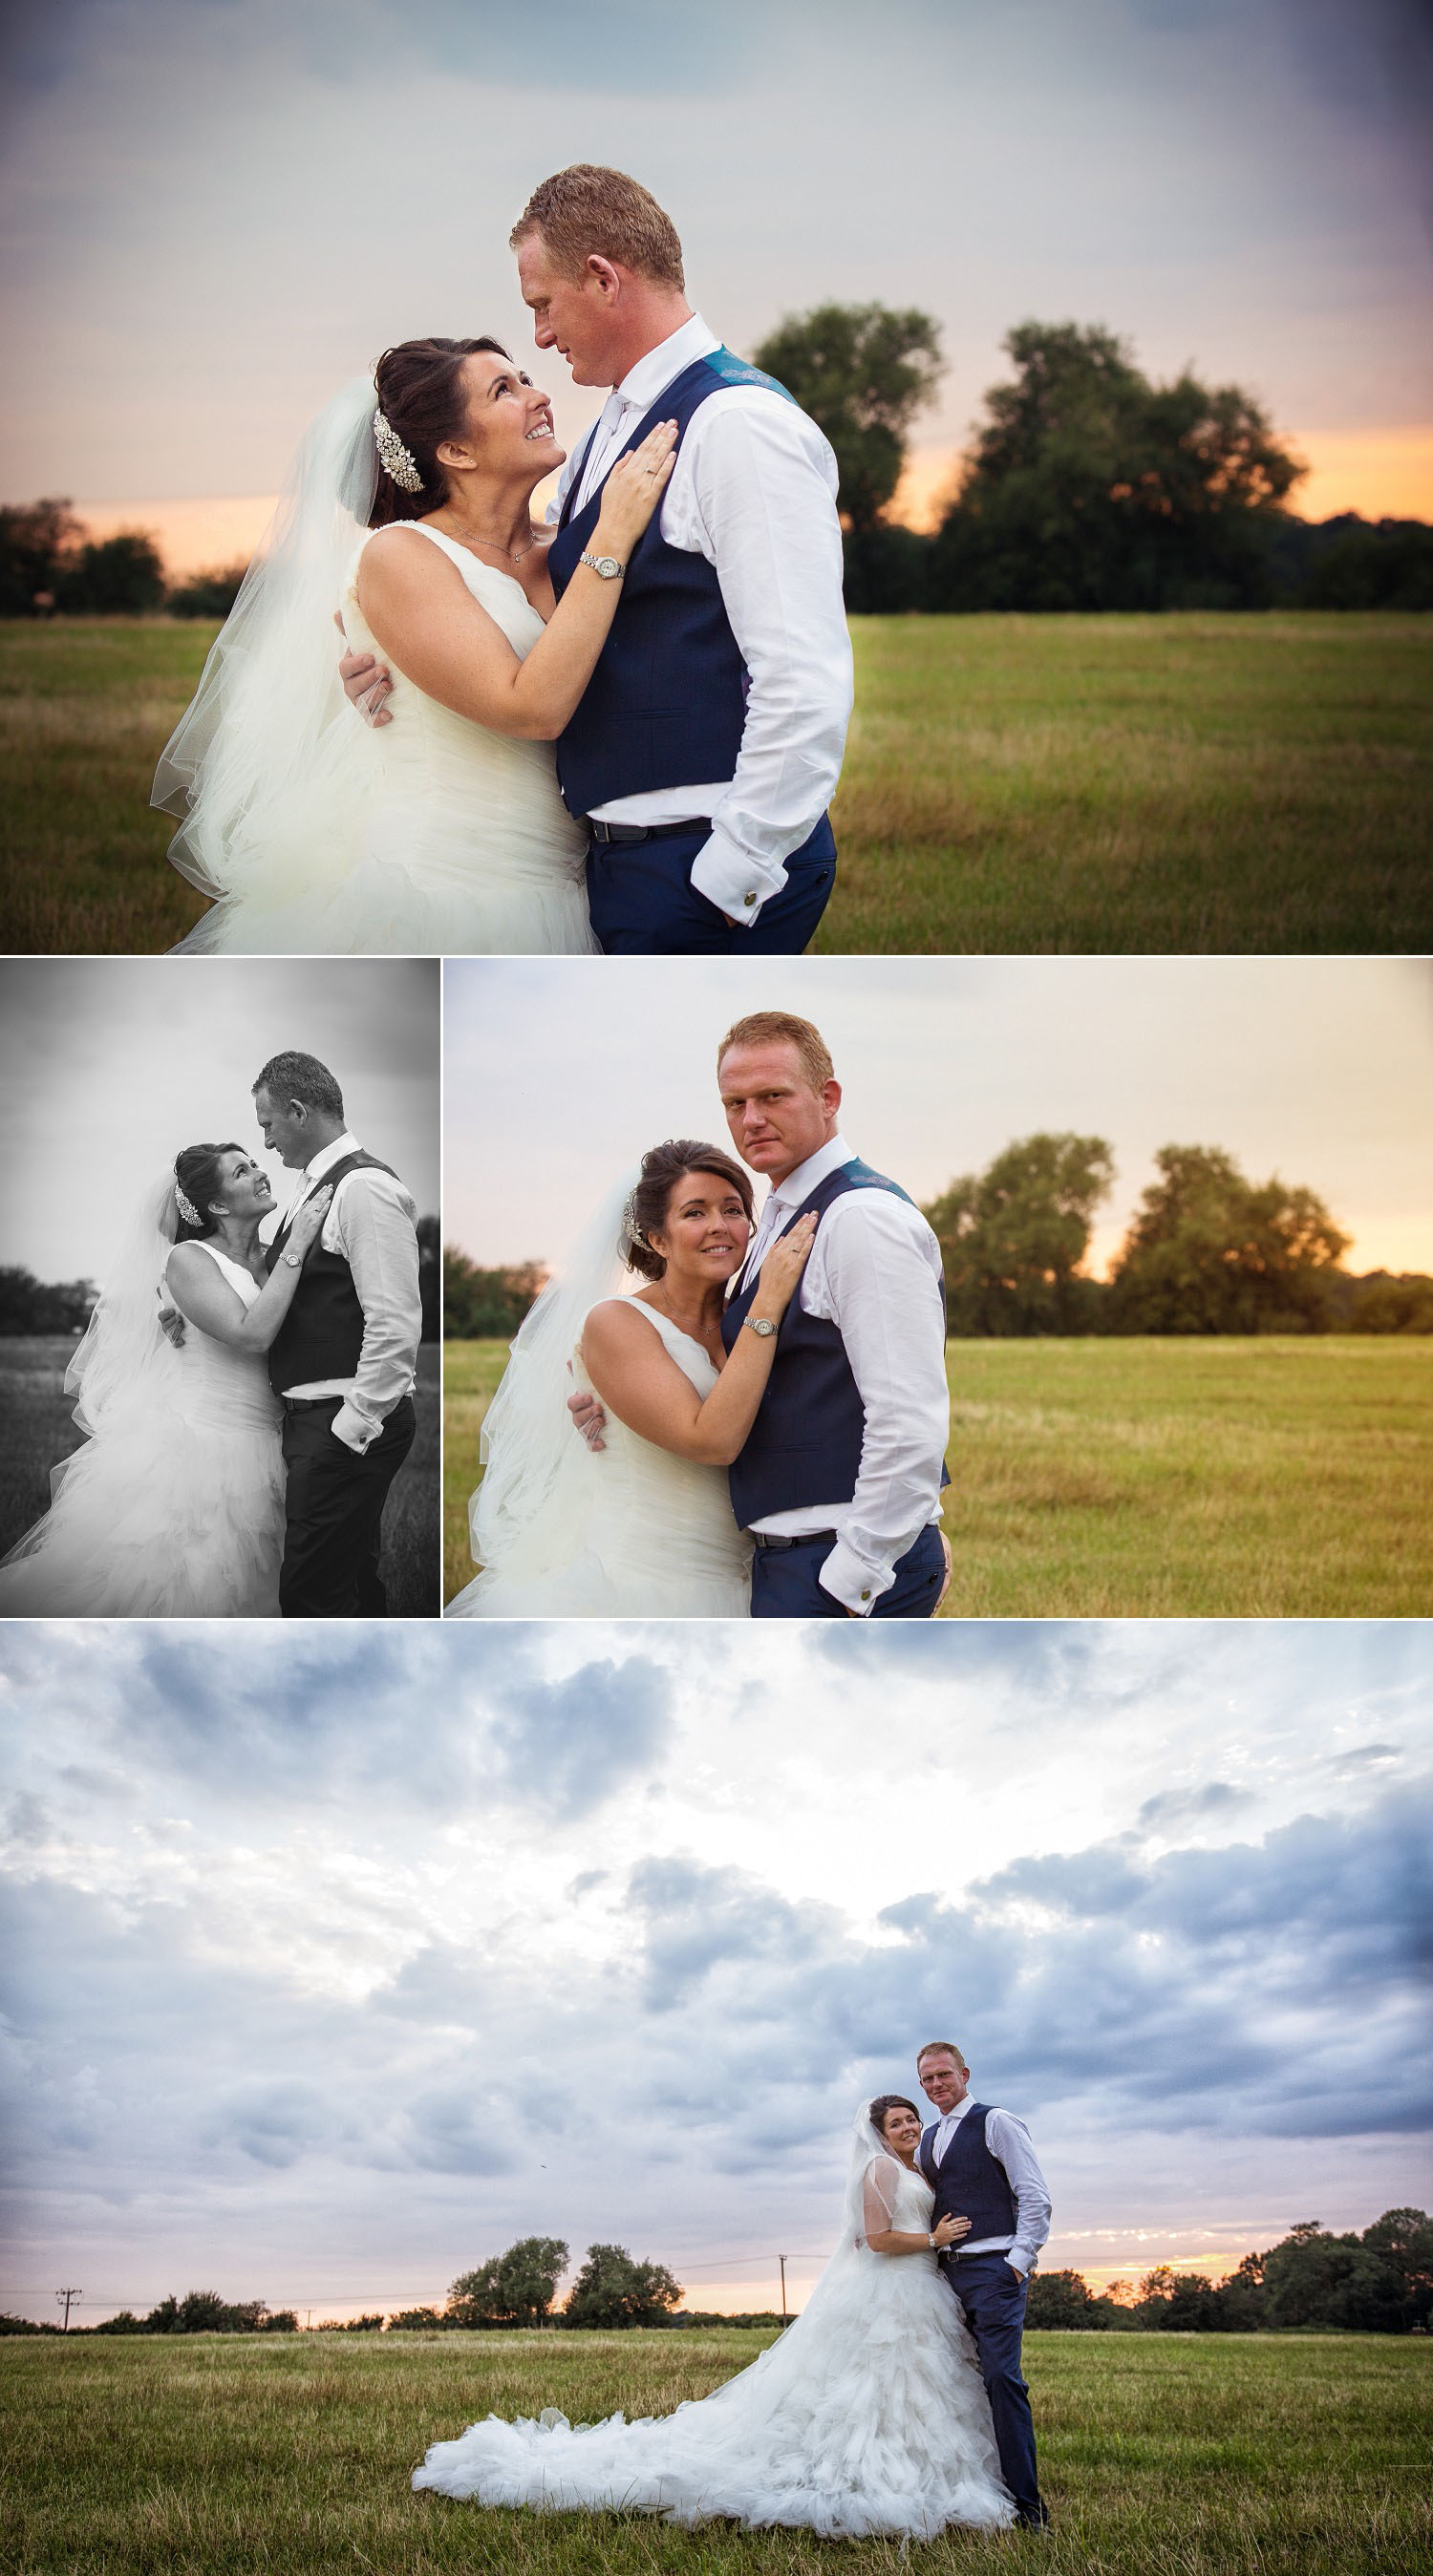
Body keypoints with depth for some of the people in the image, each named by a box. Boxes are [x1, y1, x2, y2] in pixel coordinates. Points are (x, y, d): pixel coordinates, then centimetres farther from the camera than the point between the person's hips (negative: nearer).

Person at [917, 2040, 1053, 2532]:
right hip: (949, 2272, 7)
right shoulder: (928, 2138, 19)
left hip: (995, 2268, -7)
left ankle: (1025, 2505, -16)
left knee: (1001, 2378, -16)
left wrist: (1019, 2261, -14)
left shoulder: (996, 2123, -2)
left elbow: (1035, 2196, -7)